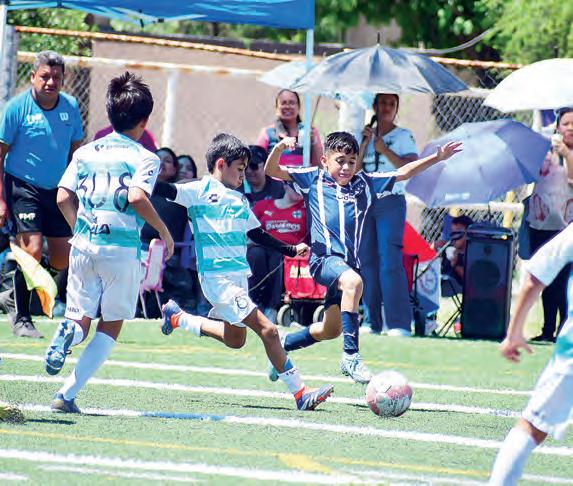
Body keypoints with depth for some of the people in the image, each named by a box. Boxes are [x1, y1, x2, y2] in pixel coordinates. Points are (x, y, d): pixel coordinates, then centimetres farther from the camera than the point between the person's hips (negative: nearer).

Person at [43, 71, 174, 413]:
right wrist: (164, 232, -9)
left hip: (84, 245, 4)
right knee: (111, 326, 9)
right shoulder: (144, 158, -5)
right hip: (122, 249, -4)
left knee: (81, 318, 11)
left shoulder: (85, 153, 9)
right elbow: (137, 197, -21)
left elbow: (64, 198, 4)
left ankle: (68, 329, -28)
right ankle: (68, 394, -3)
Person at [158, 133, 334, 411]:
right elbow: (164, 190, -11)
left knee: (234, 340, 19)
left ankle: (178, 318, 35)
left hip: (239, 276, 9)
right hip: (216, 276, -9)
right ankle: (300, 393, -15)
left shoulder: (239, 201, 17)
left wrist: (291, 250, 19)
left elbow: (257, 234, 23)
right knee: (267, 329, -15)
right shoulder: (200, 191, -4)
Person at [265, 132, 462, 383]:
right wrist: (279, 148, -17)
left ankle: (284, 344, 40)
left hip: (349, 263, 6)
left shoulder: (365, 183, 17)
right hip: (324, 257, -6)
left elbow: (403, 173, 18)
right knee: (353, 282, -36)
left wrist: (438, 157, 10)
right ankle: (351, 356, -36)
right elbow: (272, 171, 3)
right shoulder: (313, 179, 8)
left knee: (331, 329, 14)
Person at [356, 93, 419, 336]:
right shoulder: (365, 135, 16)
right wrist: (364, 144, -4)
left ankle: (399, 323, -18)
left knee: (390, 261, -14)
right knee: (367, 261, 1)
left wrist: (384, 149, -12)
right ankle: (371, 321, 5)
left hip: (391, 201, -4)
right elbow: (354, 169, 7)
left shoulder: (404, 136, 5)